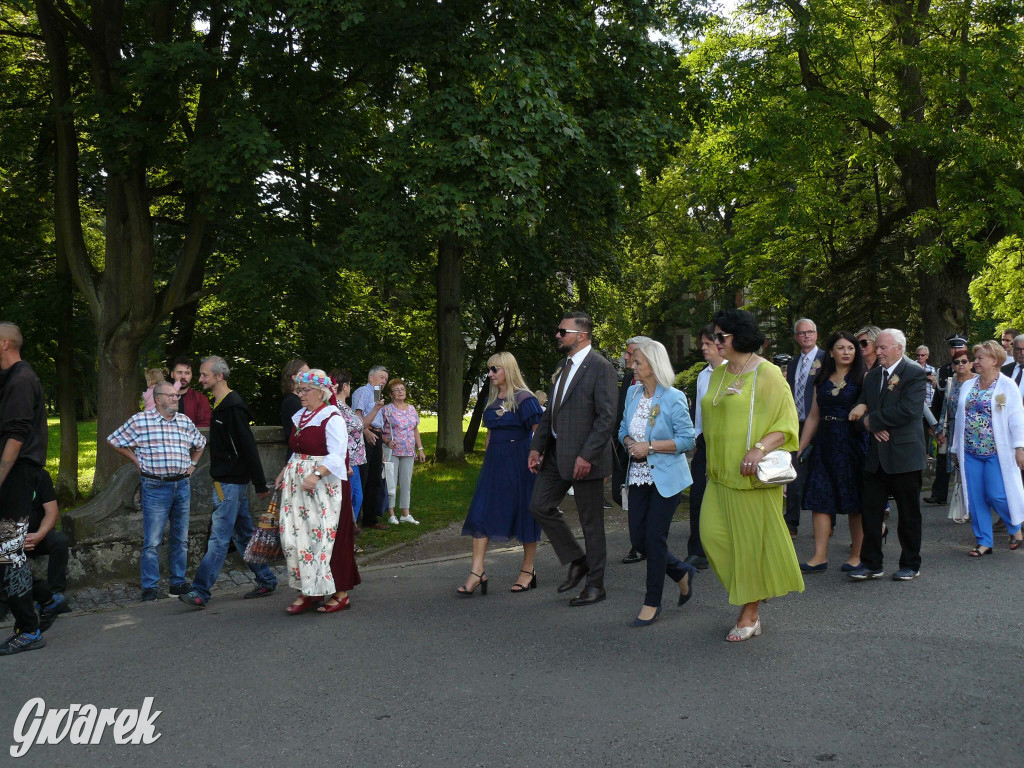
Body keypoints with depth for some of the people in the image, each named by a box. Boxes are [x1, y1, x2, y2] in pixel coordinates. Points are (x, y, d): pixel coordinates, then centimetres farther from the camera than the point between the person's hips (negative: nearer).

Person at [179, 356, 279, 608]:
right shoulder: (221, 405, 14)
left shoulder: (233, 407, -18)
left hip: (231, 482, -10)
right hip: (228, 481, 10)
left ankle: (201, 592, -5)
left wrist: (260, 484, -19)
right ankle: (266, 580, 23)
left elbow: (249, 447, -20)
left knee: (219, 538, -7)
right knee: (243, 534, 15)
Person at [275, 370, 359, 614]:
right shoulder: (300, 417, 15)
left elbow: (336, 455, -18)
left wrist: (316, 475, -30)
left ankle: (340, 593, 6)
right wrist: (284, 472, 15)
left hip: (322, 485, -8)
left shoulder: (332, 418, -10)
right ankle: (307, 591, 12)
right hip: (297, 484, 8)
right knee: (295, 535, 4)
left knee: (325, 536, -5)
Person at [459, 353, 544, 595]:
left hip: (519, 463, -7)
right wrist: (487, 451, 14)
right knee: (481, 514, -3)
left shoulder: (524, 398, -9)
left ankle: (528, 570, 18)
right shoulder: (492, 400, 12)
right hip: (494, 463, 7)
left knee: (524, 513, 4)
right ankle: (477, 571, -3)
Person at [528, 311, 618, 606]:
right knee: (539, 505, 7)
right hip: (557, 452, 9)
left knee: (591, 522, 3)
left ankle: (595, 584, 17)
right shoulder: (563, 366, 14)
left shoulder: (601, 368, -13)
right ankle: (577, 561, 22)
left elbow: (607, 418, -18)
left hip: (584, 456, -8)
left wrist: (586, 456, -23)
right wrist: (537, 446, 8)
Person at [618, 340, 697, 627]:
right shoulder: (633, 393, 6)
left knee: (654, 538, -3)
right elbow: (623, 429, 15)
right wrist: (629, 443, -7)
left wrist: (650, 446, -19)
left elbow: (687, 440, -13)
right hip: (639, 477, 7)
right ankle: (682, 572, 31)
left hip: (666, 478, -7)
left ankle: (652, 603, 12)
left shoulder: (674, 398, -13)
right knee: (637, 538, 6)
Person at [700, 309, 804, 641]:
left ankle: (750, 614, 13)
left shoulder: (767, 374, -9)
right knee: (713, 534, -2)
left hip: (750, 476, -6)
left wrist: (760, 448, -26)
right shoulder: (718, 374, 13)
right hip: (720, 473, 7)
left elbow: (787, 423, -12)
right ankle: (748, 595, 18)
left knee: (750, 541, 0)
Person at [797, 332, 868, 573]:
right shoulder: (822, 380, 12)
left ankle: (857, 555, 13)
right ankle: (820, 556, 1)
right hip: (825, 445, 4)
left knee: (855, 501, 3)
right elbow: (813, 416, 14)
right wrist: (799, 449, 12)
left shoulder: (863, 378, 0)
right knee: (819, 498, -1)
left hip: (853, 443, -4)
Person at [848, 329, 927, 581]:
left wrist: (871, 419, -12)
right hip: (875, 456, 6)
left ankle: (910, 565, 19)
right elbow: (861, 409, 9)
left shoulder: (915, 374, -8)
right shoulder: (872, 375, 13)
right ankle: (871, 564, 12)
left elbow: (907, 410, -20)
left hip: (904, 455, -6)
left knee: (909, 514, 6)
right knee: (870, 511, 5)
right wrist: (873, 427, -12)